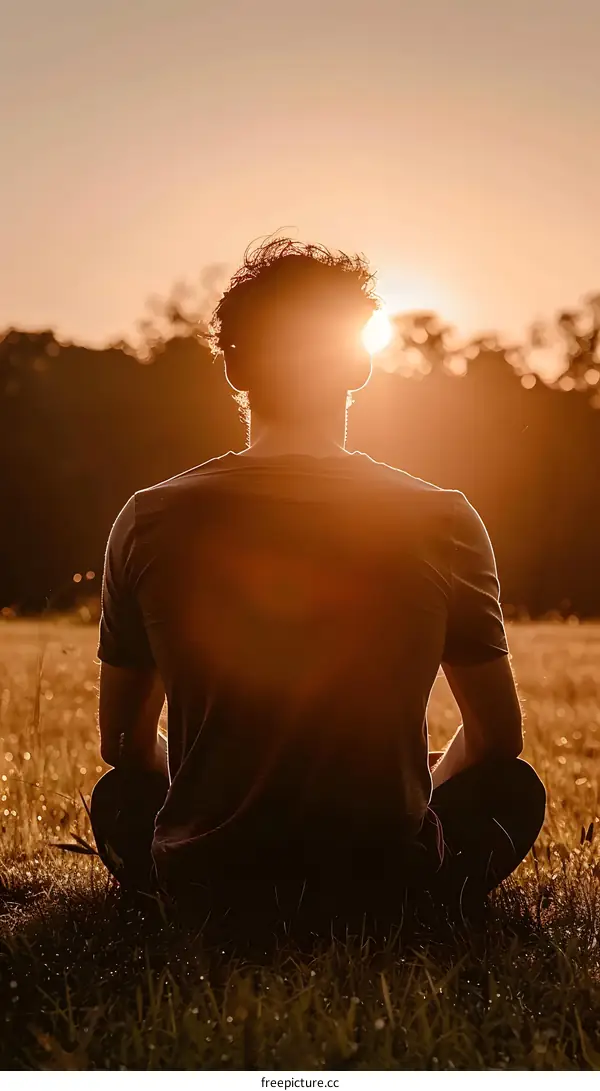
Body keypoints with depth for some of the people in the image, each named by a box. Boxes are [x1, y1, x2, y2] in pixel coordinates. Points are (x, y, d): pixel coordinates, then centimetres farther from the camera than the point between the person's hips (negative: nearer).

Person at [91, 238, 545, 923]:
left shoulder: (150, 522, -8)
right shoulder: (444, 522, -10)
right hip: (390, 886, -1)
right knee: (513, 786, 29)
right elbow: (497, 739, 4)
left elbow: (124, 745, 5)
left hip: (204, 885, 2)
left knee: (118, 793, 35)